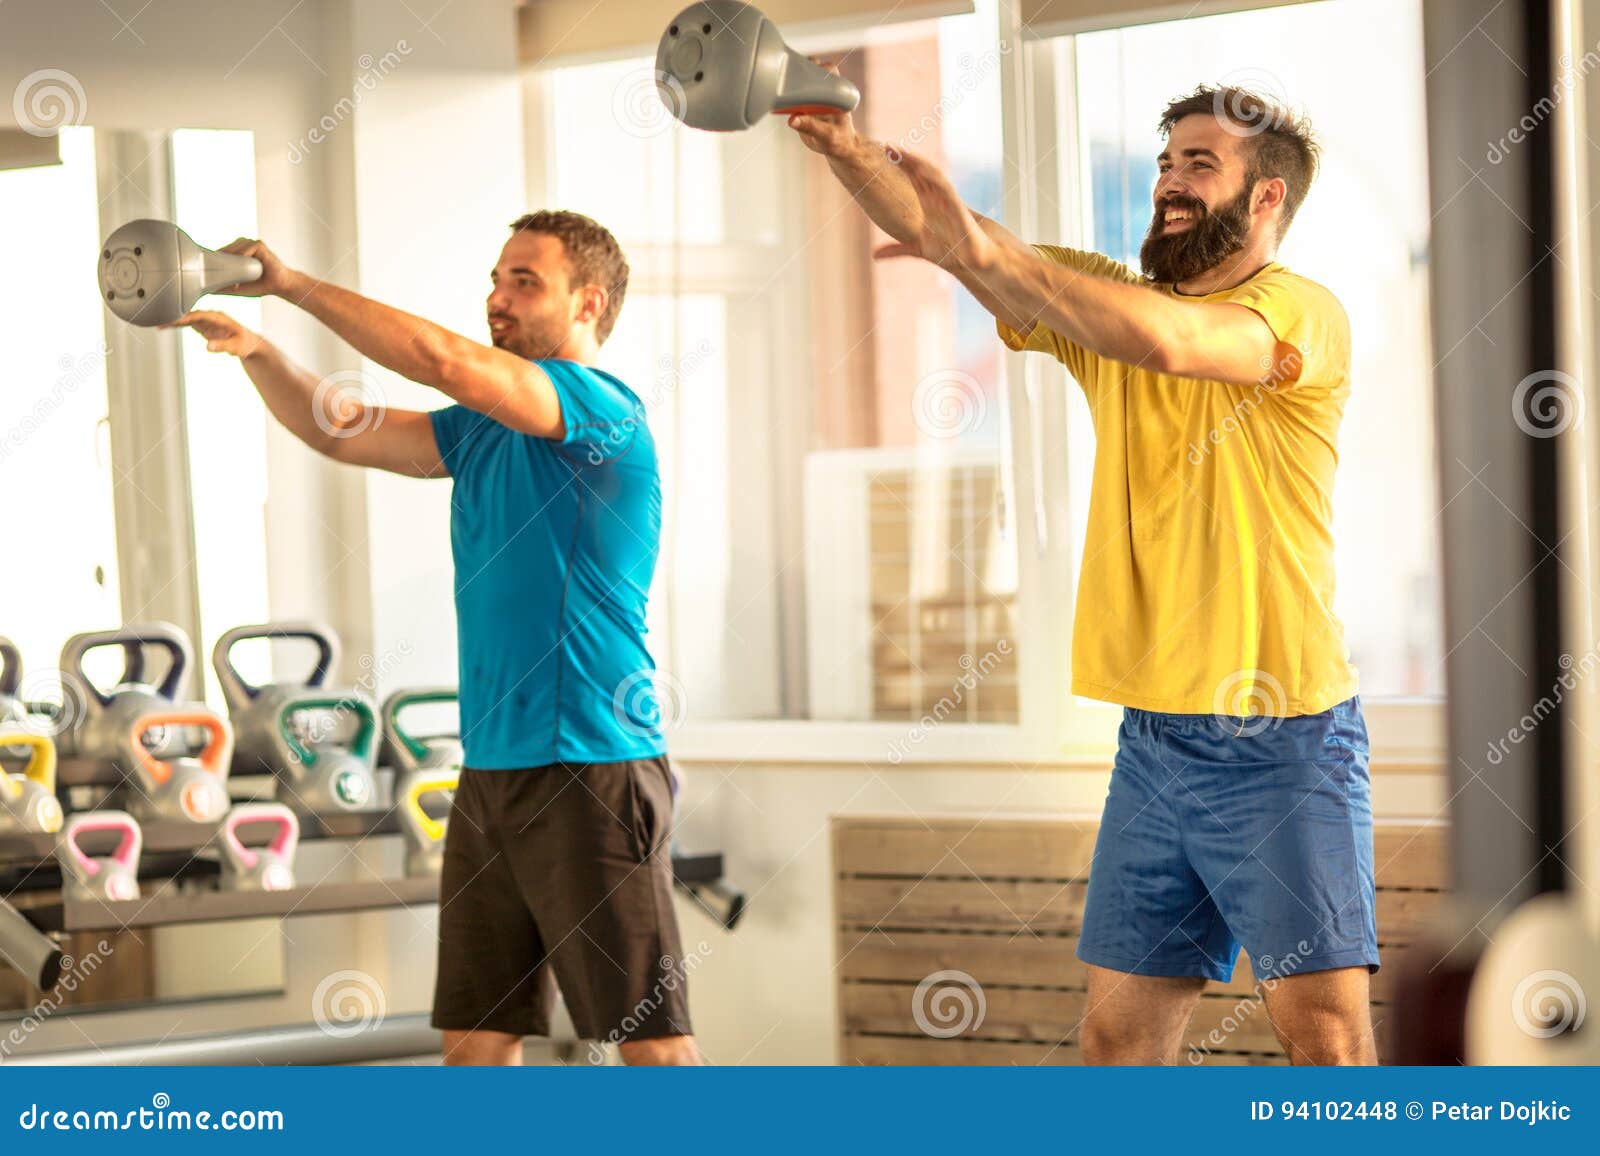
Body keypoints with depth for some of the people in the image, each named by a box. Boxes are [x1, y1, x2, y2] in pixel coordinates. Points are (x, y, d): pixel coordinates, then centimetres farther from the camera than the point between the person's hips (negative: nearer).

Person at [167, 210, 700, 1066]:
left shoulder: (602, 409, -11)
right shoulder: (482, 431, 15)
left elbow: (446, 361, -23)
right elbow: (342, 431, 16)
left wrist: (289, 282, -17)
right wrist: (256, 351, -3)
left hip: (592, 774, -9)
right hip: (492, 771, 9)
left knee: (652, 1039, -4)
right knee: (474, 1037, 9)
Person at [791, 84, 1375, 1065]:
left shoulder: (1302, 313, -8)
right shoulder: (1107, 301, 13)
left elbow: (1167, 340, -28)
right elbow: (934, 223, 3)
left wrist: (982, 246, -31)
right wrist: (843, 146, -16)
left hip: (1285, 738, -6)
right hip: (1154, 739, 6)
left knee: (1324, 1028, -9)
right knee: (1118, 1036, 7)